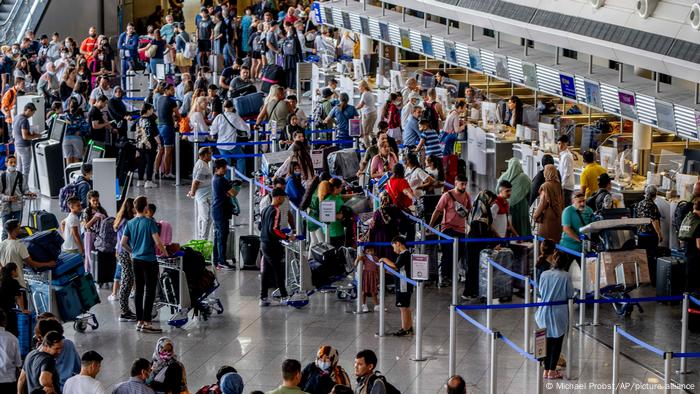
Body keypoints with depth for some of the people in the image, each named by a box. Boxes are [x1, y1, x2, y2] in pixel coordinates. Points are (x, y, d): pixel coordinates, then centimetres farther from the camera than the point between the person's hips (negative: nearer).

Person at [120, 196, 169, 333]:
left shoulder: (130, 223, 4)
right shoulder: (149, 223, -12)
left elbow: (123, 243, 5)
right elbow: (157, 242, -17)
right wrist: (165, 253, -1)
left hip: (136, 260, 6)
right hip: (149, 260, -6)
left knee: (139, 290, 11)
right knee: (150, 291, -2)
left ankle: (139, 321, 13)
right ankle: (146, 323, -5)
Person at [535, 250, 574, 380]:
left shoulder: (544, 275, -5)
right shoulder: (566, 276, -13)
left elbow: (540, 292, 7)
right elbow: (570, 295, -6)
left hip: (545, 312, 3)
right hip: (559, 313, -3)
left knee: (547, 341, 14)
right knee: (557, 342, 7)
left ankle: (546, 370, 16)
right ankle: (552, 371, 8)